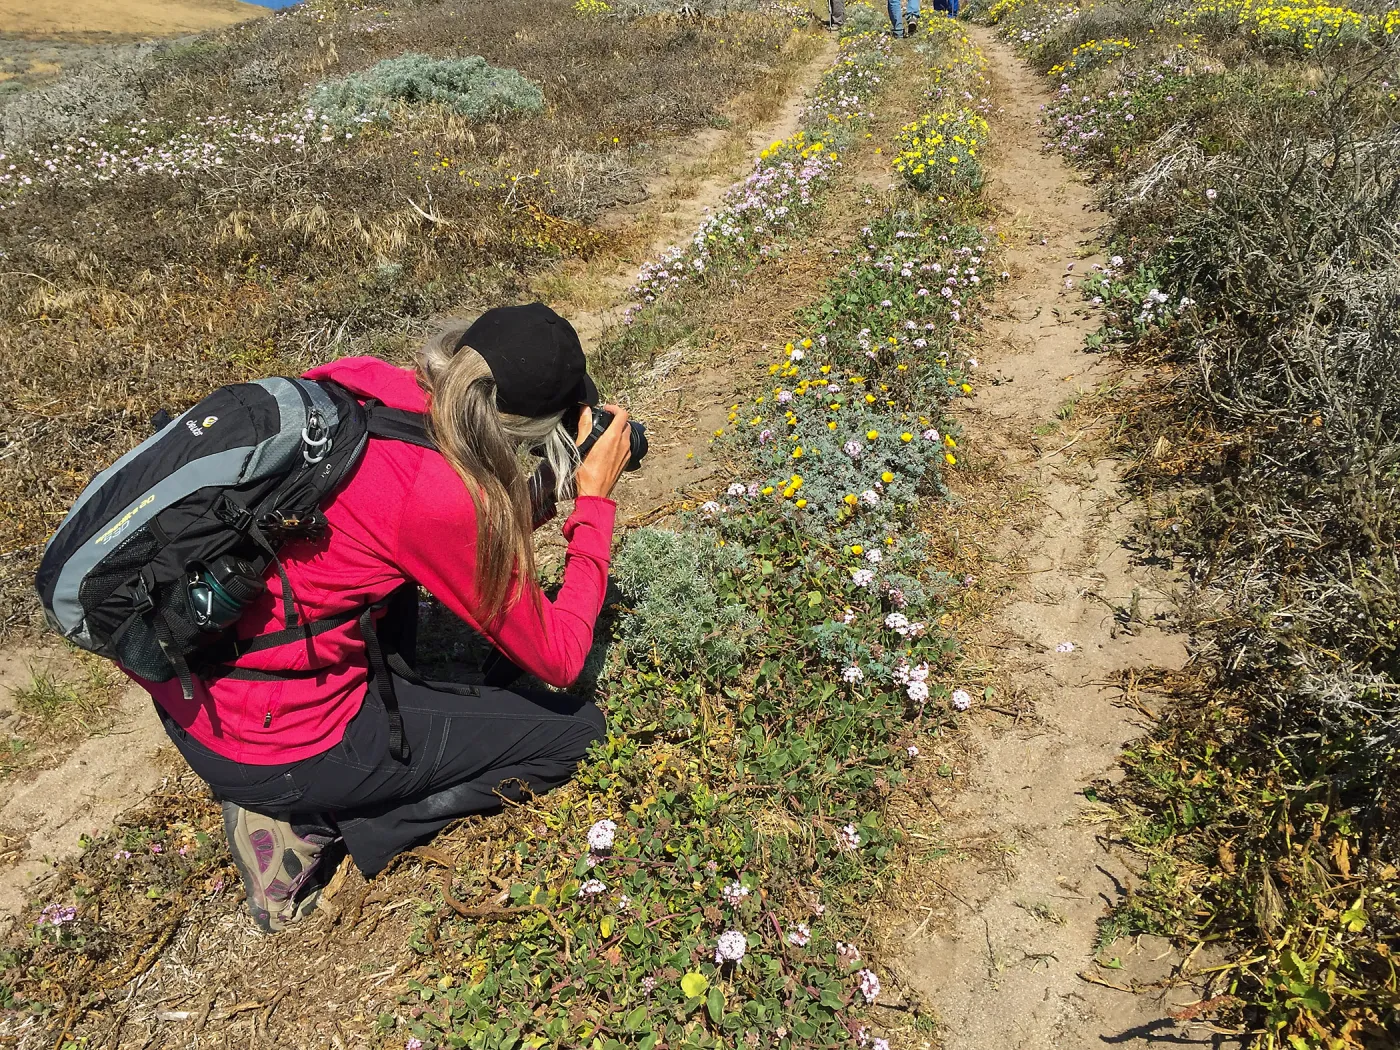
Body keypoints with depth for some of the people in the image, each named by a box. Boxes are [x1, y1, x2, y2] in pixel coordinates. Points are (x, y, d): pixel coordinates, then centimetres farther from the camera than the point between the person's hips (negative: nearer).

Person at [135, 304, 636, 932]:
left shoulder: (350, 384, -6)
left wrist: (535, 497, 5)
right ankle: (316, 822, 3)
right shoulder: (438, 498, -27)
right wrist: (594, 498, -7)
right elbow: (559, 660, -14)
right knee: (577, 729, 3)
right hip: (262, 747, -7)